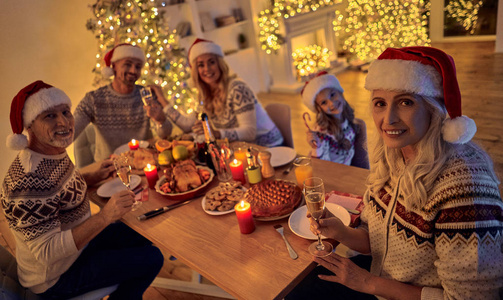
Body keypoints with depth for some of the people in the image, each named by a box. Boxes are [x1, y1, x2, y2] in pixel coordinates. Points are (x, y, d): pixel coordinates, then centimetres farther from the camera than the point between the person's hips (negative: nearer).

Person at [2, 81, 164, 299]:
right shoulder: (30, 179, -34)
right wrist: (104, 217, -40)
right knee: (151, 259, -8)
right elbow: (47, 252, -33)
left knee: (145, 238, 19)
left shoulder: (54, 152, -5)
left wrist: (89, 177, 0)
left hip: (78, 238, 9)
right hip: (56, 277, -9)